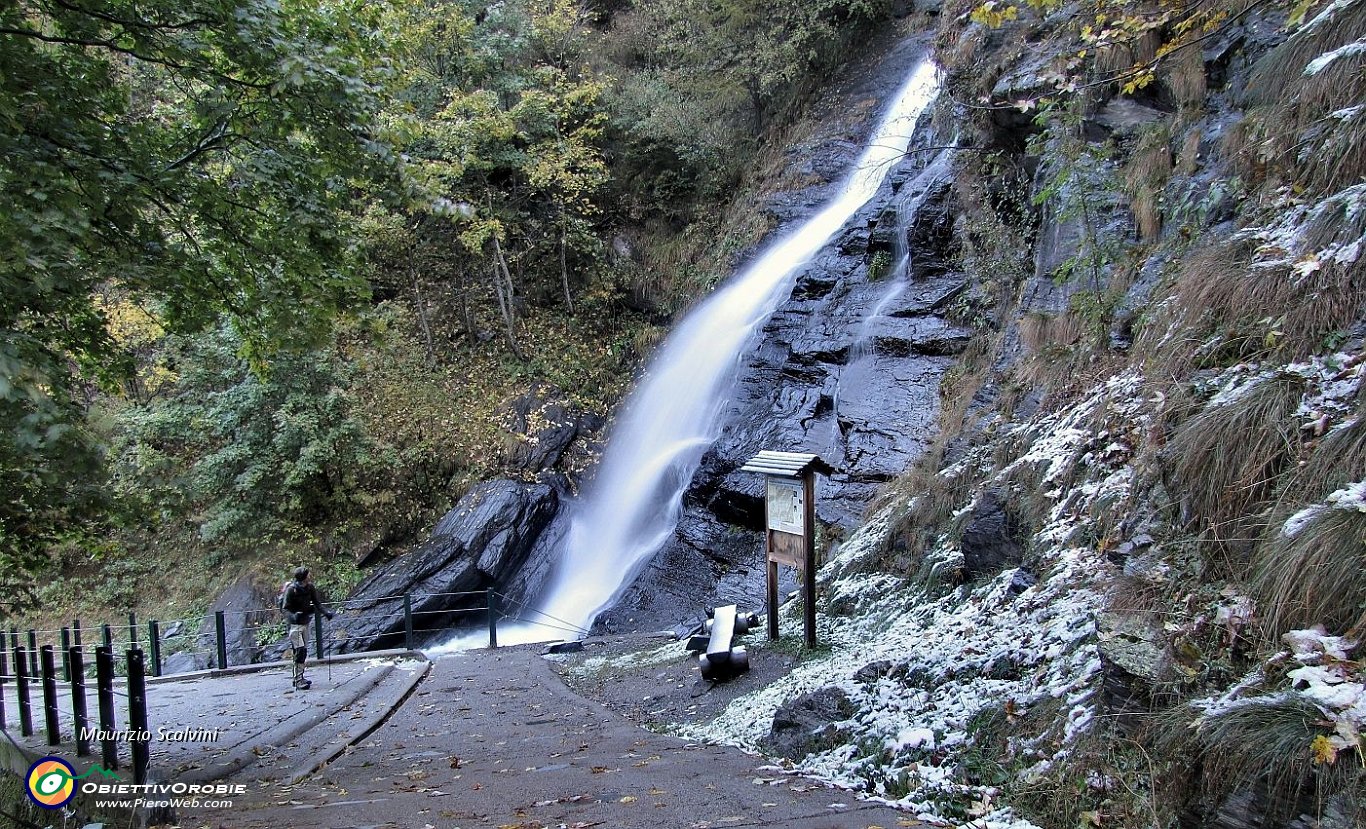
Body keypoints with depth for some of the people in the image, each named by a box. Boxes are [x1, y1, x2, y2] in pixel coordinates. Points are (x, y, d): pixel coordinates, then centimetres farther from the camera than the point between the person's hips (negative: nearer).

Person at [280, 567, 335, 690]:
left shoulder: (310, 587, -4)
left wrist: (326, 612, -13)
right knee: (300, 651, -13)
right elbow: (285, 608, -18)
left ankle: (299, 677, 25)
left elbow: (317, 603, 2)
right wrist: (293, 616, -38)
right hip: (295, 624, -6)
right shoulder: (291, 590, -19)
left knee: (303, 651, 13)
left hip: (305, 622, 6)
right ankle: (298, 680, -9)